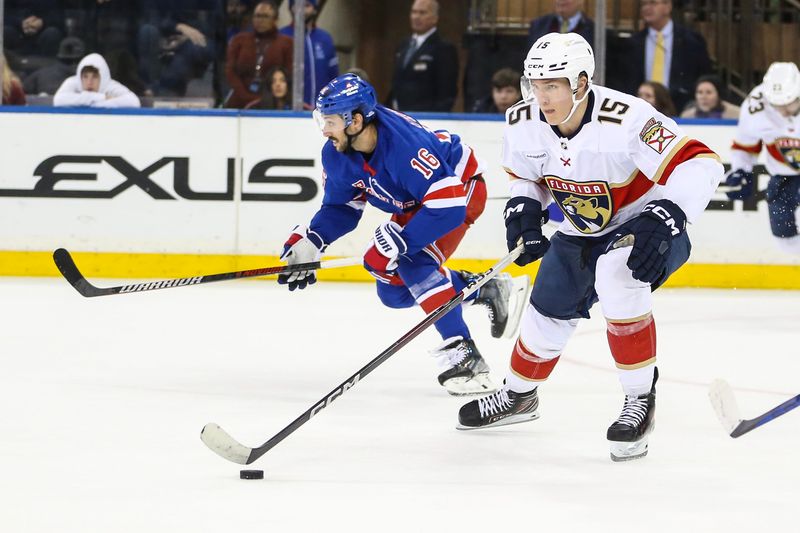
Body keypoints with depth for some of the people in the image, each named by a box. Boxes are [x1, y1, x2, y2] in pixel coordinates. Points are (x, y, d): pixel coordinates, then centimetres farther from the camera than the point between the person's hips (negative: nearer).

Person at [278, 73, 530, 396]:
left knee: (414, 262, -30)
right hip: (411, 205, 9)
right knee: (393, 291, 5)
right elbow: (339, 206, 1)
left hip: (461, 186, -9)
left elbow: (447, 206, -41)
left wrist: (397, 242, -43)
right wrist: (310, 242, -15)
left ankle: (463, 357, -29)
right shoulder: (336, 154, -15)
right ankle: (487, 290, 18)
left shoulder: (405, 144, -39)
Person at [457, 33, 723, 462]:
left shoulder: (624, 120, -34)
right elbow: (524, 176, 10)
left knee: (616, 277, -34)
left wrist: (664, 221, -43)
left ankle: (640, 399, -19)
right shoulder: (524, 123, -13)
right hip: (583, 231, 6)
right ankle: (519, 394, 40)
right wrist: (523, 212, -10)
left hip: (644, 223, -6)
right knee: (549, 310, 8)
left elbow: (700, 163, -34)